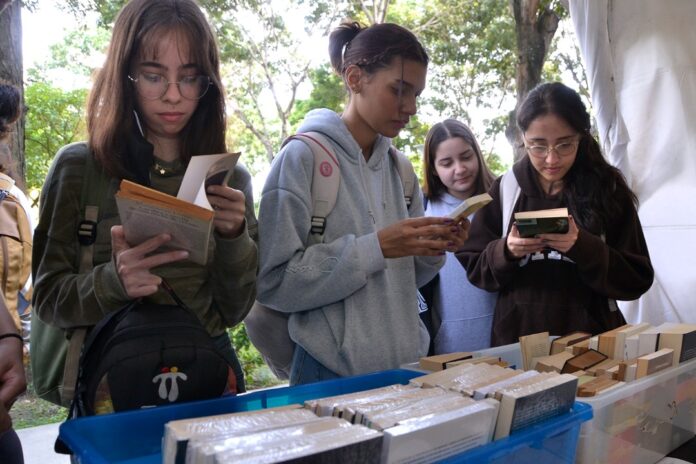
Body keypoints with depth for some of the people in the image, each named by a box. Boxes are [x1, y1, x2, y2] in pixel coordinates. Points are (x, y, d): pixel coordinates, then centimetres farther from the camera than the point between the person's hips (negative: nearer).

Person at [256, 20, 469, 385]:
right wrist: (376, 247, -22)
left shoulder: (398, 168, 5)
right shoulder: (303, 157, -13)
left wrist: (432, 251, -8)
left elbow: (399, 276, 11)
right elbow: (273, 281, -19)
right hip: (333, 372, -6)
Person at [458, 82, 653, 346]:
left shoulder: (608, 190, -2)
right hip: (516, 339, 1)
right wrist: (506, 252, -17)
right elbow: (475, 270, 3)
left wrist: (583, 247, -19)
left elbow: (638, 280, -3)